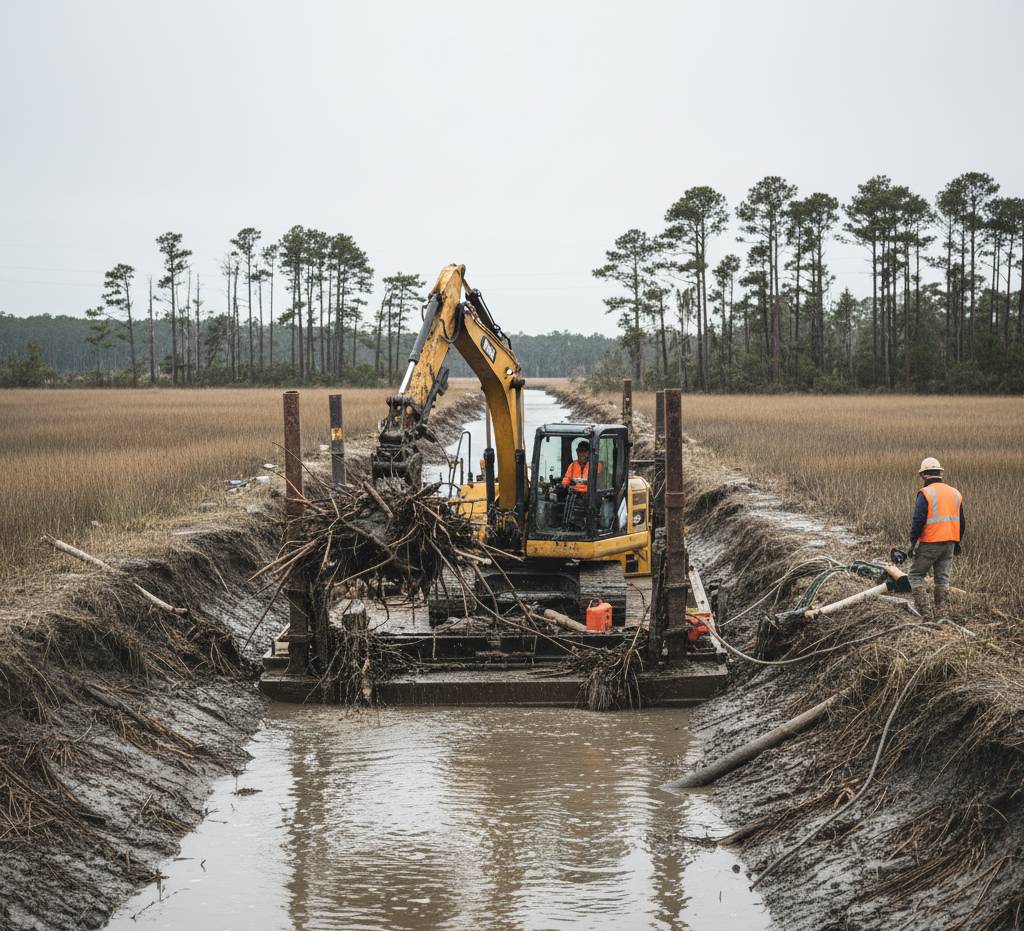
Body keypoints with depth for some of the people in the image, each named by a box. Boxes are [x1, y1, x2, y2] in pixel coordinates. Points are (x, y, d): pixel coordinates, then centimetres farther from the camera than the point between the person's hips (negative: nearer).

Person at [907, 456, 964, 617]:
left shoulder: (925, 493, -10)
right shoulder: (955, 493, 10)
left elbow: (918, 521, -16)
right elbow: (961, 522, 15)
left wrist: (913, 543, -10)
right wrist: (957, 542, 24)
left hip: (930, 543, -6)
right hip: (949, 543, 6)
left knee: (916, 575, 6)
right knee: (942, 577, 13)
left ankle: (923, 609, -2)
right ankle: (939, 610, 12)